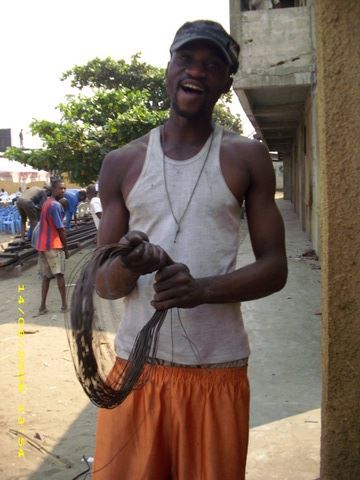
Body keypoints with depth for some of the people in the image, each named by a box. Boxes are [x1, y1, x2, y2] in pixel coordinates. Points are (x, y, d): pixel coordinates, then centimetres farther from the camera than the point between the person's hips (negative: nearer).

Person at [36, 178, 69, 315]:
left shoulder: (46, 203, 16)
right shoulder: (56, 205, -13)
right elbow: (60, 229, -14)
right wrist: (66, 248, -6)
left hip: (42, 245, 8)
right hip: (54, 245, -8)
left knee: (46, 276, 10)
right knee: (59, 274, -1)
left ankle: (42, 306, 7)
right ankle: (64, 304, 3)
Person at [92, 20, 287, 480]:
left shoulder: (248, 158, 1)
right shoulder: (122, 163, 4)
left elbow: (274, 268, -2)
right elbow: (104, 283, 4)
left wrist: (202, 288, -20)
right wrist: (128, 266, -20)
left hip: (218, 371, -1)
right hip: (136, 366, 1)